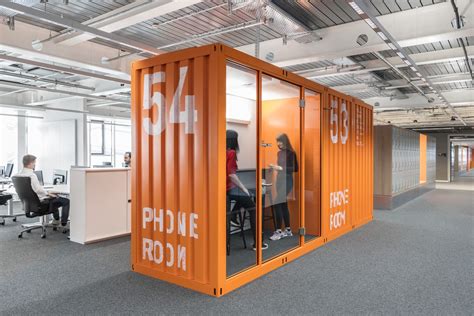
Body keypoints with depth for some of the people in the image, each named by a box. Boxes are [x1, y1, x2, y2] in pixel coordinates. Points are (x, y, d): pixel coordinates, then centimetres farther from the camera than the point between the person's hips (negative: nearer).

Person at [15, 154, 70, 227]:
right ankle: (64, 223, -4)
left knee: (54, 197, 34)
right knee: (66, 201, -6)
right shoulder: (31, 175, -26)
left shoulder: (17, 175, 2)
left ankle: (56, 219, 40)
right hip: (39, 202, -10)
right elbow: (38, 189, -32)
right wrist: (48, 194, -16)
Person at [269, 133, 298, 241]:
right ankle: (288, 230, 21)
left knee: (277, 204, -12)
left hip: (287, 181, -8)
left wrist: (281, 168, -18)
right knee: (283, 205, 11)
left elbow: (295, 169, -12)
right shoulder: (279, 153, 12)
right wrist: (274, 167, 1)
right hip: (279, 180, 8)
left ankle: (278, 231, -5)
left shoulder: (291, 153, -9)